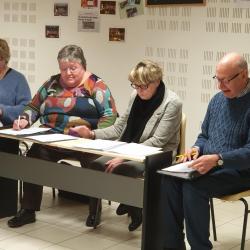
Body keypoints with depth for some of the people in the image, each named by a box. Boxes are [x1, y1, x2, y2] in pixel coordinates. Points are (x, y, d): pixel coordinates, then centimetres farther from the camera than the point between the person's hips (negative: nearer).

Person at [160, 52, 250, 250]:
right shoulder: (218, 99, 12)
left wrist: (218, 158, -31)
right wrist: (197, 148, -2)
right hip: (209, 165, 7)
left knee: (193, 187, -30)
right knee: (170, 180, -20)